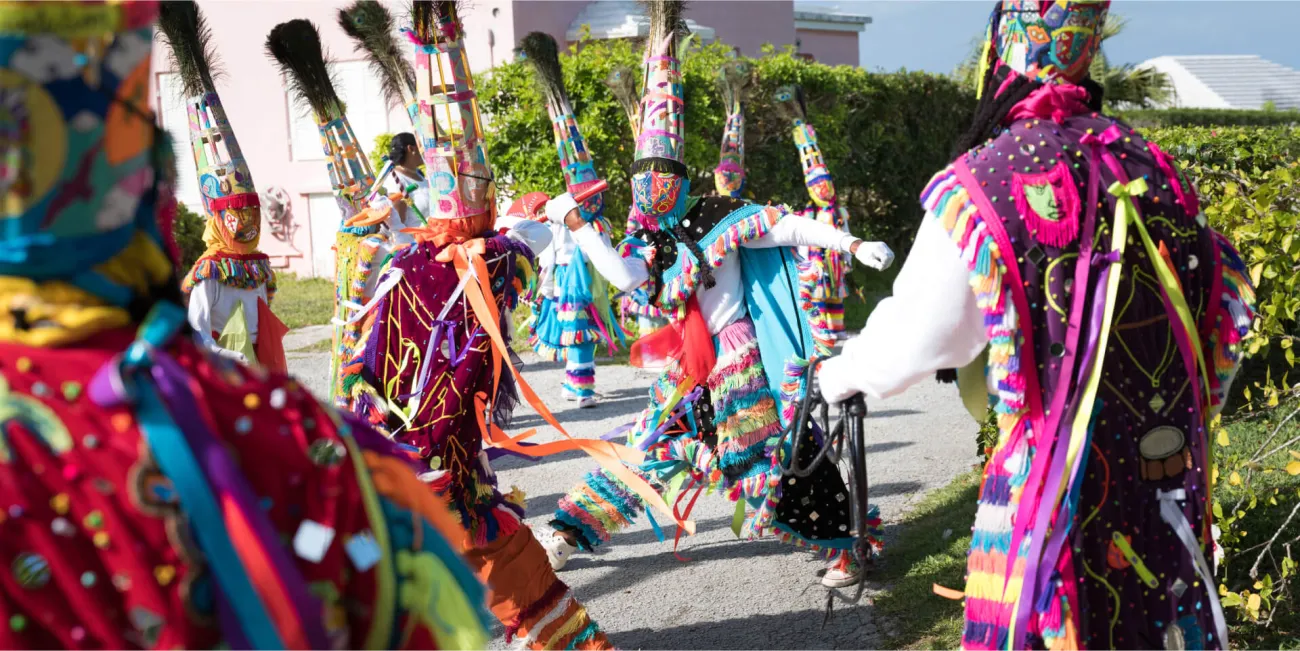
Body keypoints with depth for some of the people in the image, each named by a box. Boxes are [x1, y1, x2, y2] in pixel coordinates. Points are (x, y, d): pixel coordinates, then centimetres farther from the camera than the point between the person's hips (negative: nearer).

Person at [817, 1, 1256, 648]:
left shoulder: (977, 189, -17)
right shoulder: (1151, 164, 0)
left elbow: (911, 339, -7)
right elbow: (1225, 302, 12)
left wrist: (838, 375, 13)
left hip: (1055, 476, -5)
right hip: (1170, 474, 5)